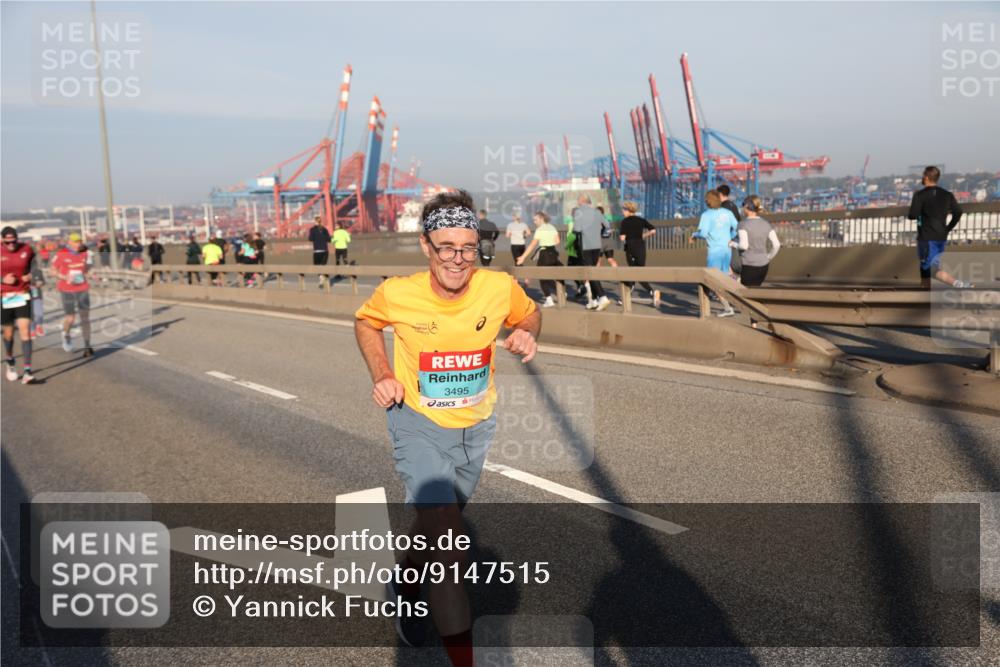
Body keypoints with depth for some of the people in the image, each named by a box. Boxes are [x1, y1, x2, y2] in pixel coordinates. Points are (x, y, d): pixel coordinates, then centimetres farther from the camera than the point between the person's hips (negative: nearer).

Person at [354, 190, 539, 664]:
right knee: (443, 524, -21)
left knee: (434, 522, 24)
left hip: (475, 427, 4)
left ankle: (405, 587, 56)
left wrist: (526, 334, -18)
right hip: (417, 421, -3)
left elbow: (530, 313, 4)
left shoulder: (499, 288, -18)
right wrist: (381, 374, -12)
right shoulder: (397, 294, -20)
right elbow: (365, 322, 2)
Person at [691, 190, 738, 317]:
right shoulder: (727, 212, 6)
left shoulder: (707, 215, -8)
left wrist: (694, 235, 3)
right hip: (727, 249, 5)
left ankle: (727, 308, -8)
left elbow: (703, 233, -18)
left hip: (715, 250, -5)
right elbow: (736, 228, 9)